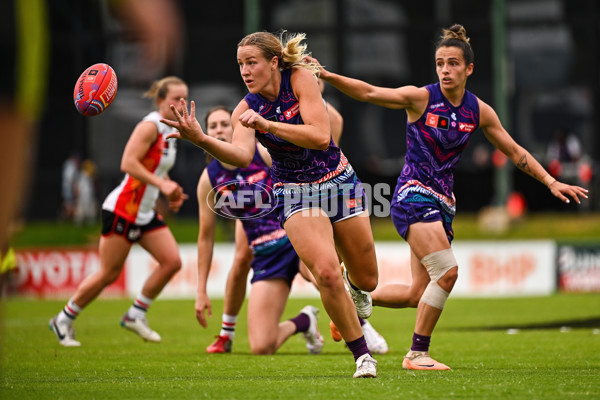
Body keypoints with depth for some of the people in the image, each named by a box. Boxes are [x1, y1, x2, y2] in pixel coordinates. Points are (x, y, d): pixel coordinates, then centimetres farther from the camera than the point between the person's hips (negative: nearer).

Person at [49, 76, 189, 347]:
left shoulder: (170, 132, 12)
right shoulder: (150, 127, -16)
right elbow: (128, 163, -25)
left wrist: (171, 191, 10)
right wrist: (161, 184, -29)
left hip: (146, 213, 9)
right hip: (122, 210, -9)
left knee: (172, 261, -5)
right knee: (109, 273, -3)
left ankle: (136, 314, 7)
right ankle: (64, 319, 13)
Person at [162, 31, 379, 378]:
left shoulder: (301, 77, -14)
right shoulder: (247, 109, -9)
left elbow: (321, 137, -25)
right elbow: (242, 155, -29)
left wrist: (268, 125, -35)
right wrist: (201, 139, -47)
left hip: (339, 181, 0)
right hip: (294, 192, 0)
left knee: (367, 281, 9)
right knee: (327, 272, -24)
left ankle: (353, 286, 50)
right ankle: (363, 356, -7)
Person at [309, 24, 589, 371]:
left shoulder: (479, 111, 5)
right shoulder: (421, 98, -8)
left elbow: (515, 151, 14)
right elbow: (368, 93, -14)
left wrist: (551, 181, 9)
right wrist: (326, 75, -28)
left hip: (443, 201, 6)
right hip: (414, 195, -6)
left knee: (418, 295, 3)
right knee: (447, 272, -20)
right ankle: (417, 354, -8)